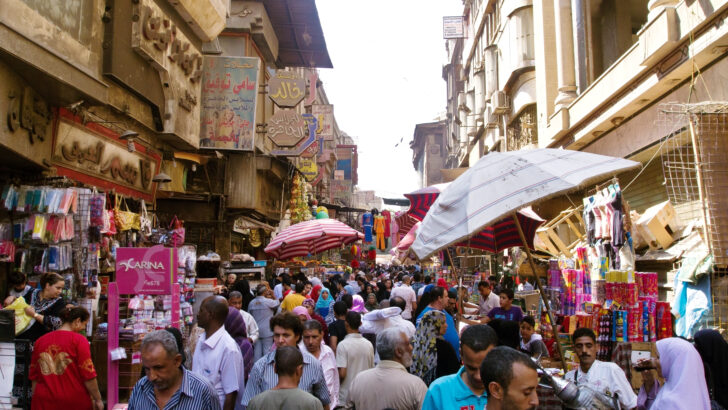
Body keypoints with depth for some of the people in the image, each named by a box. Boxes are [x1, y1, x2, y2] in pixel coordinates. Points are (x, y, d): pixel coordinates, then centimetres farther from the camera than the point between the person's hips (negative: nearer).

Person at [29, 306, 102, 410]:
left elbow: (34, 376, 13)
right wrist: (98, 399, -5)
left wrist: (36, 398, 22)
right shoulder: (79, 340, -9)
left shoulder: (40, 340, 8)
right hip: (74, 401, -5)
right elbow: (88, 374, -12)